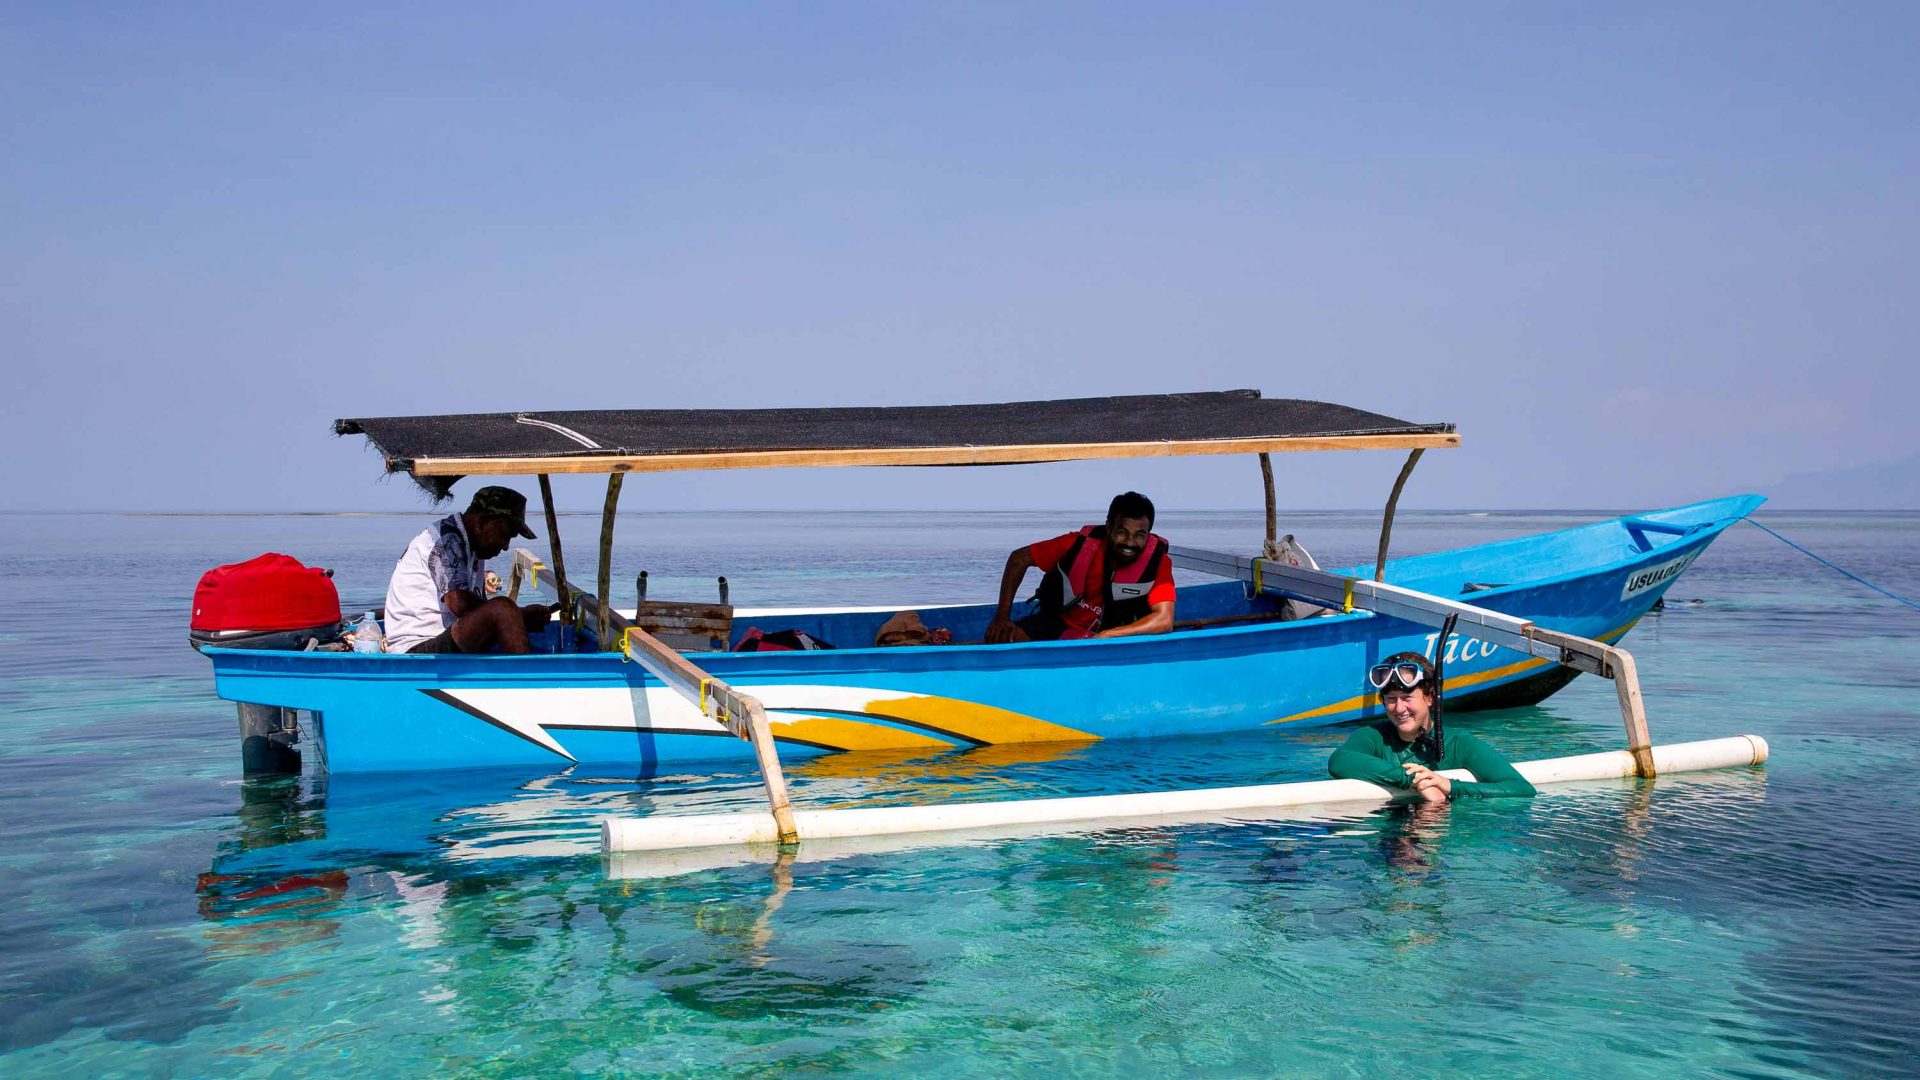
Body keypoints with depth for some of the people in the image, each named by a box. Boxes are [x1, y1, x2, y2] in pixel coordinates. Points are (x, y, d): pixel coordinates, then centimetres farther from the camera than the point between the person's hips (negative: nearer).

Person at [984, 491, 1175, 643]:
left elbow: (1164, 621, -31)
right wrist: (1001, 617, -15)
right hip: (1057, 624, 0)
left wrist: (1106, 636, -41)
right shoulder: (1083, 544, -19)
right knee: (1001, 638, -22)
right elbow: (1020, 558, -9)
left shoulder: (1157, 561, -20)